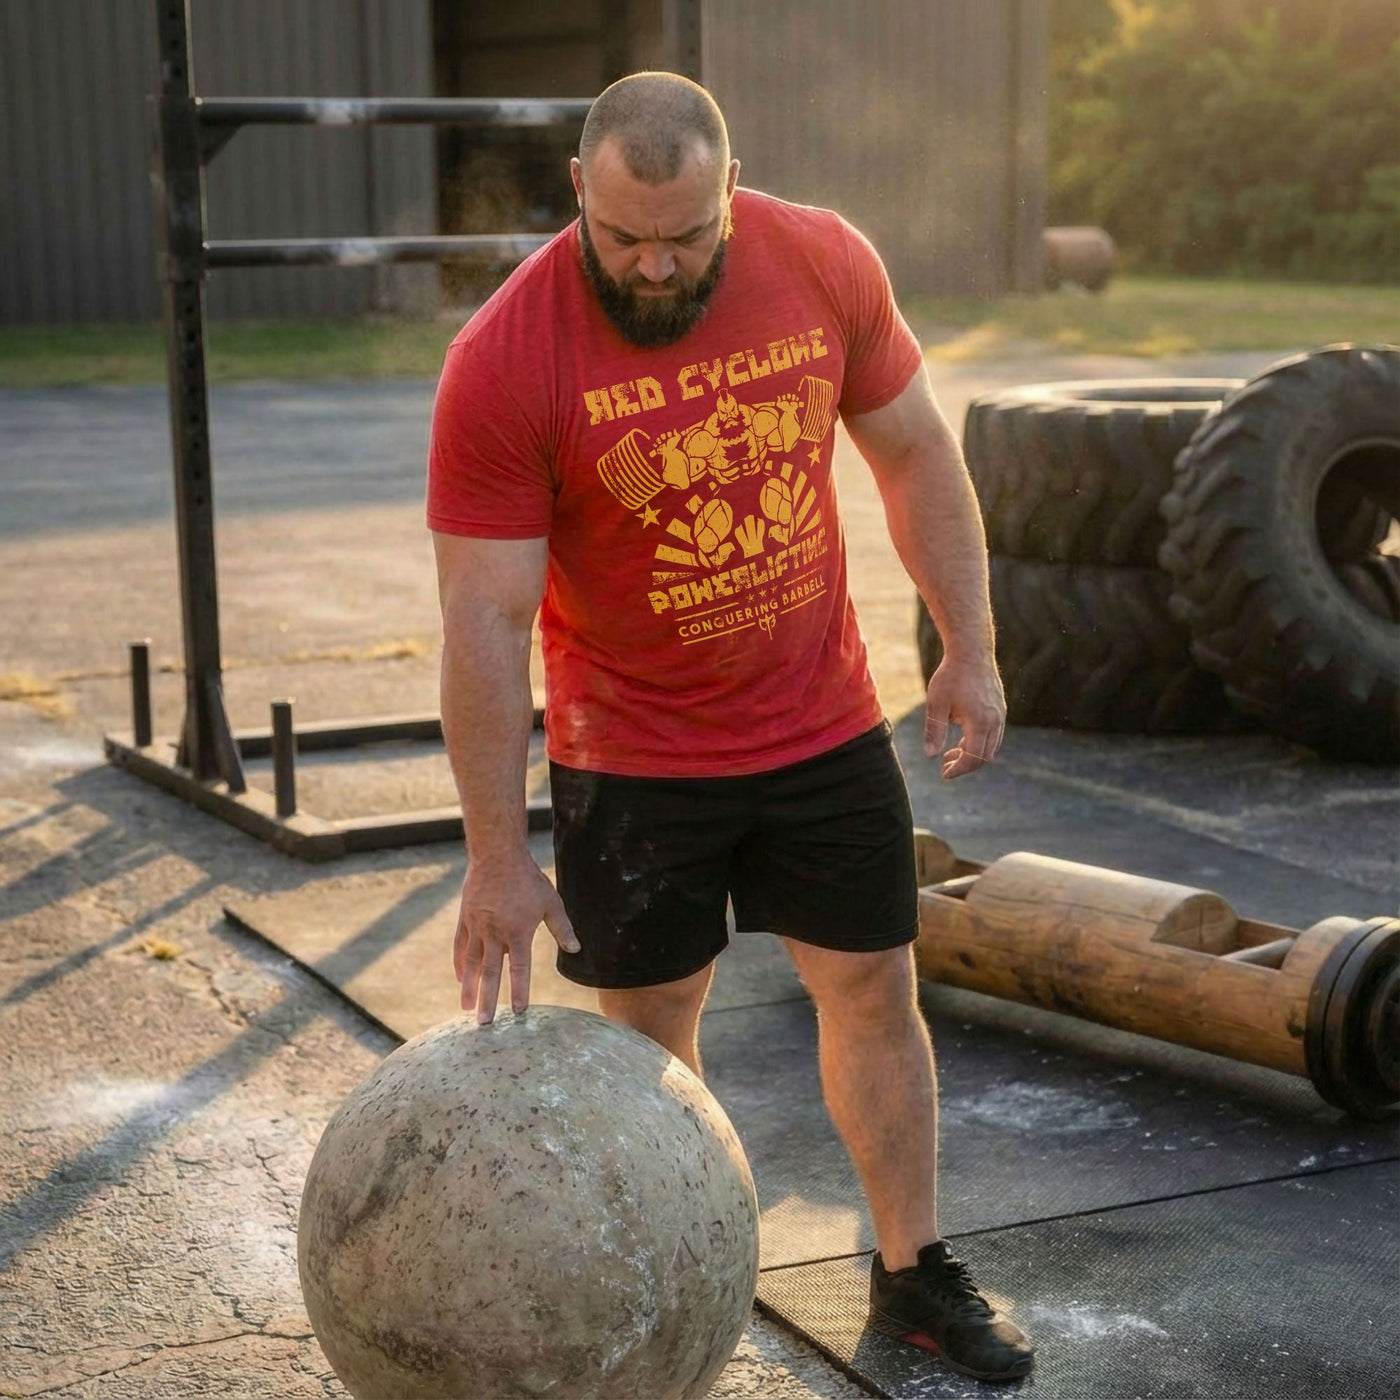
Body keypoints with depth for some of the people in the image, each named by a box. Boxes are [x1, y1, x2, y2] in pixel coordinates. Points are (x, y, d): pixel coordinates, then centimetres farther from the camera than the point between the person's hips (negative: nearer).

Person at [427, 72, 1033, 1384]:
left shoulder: (824, 265, -11)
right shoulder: (504, 363, -22)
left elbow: (911, 449, 4)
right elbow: (484, 624, -20)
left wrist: (969, 648, 4)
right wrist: (498, 859, -18)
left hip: (824, 724, 3)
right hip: (631, 758, -3)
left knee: (873, 989, 11)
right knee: (648, 1024, 9)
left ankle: (914, 1272, 29)